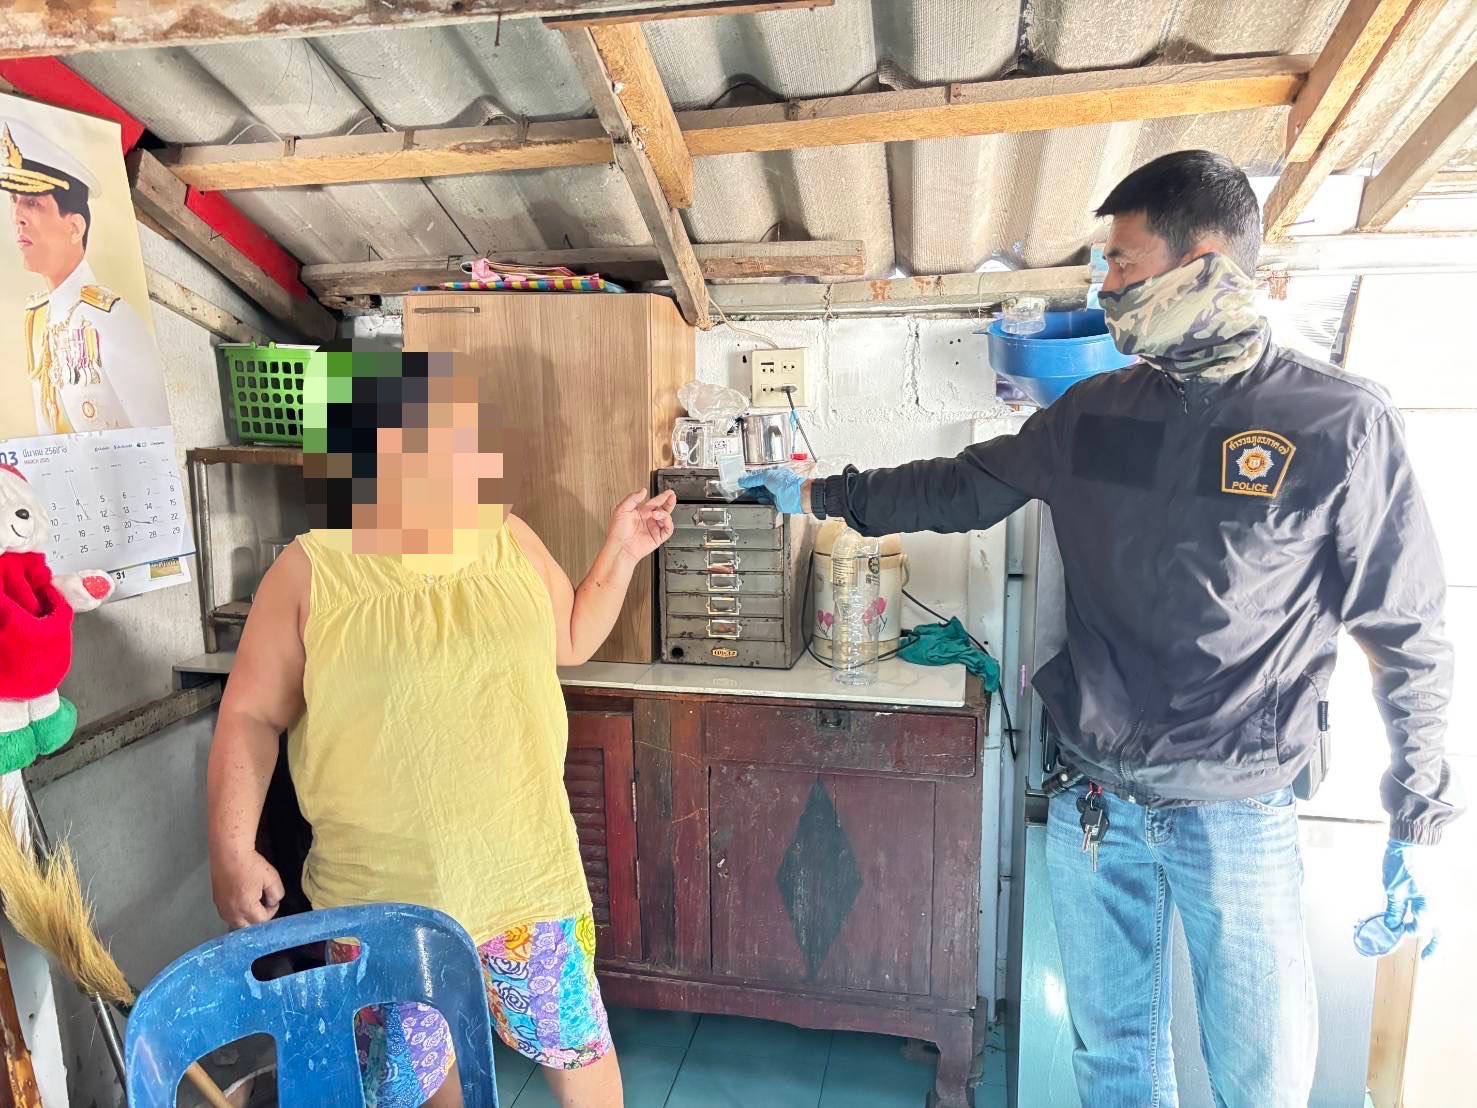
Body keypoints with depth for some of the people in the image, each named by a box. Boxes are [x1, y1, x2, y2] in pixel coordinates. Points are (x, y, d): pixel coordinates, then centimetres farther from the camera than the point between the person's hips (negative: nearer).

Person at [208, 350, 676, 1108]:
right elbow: (251, 717, -4)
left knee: (573, 1037, 17)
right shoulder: (309, 571, -10)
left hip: (523, 864, 2)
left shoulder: (510, 541, -1)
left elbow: (571, 641, 12)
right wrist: (232, 849, -9)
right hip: (383, 884, -2)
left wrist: (620, 554, 2)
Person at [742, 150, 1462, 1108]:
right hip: (1094, 801, 4)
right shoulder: (1094, 411, 2)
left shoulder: (1340, 423, -10)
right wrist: (821, 496, 16)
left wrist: (1420, 823, -2)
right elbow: (961, 490, 13)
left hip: (1239, 813, -3)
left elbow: (1409, 638, -5)